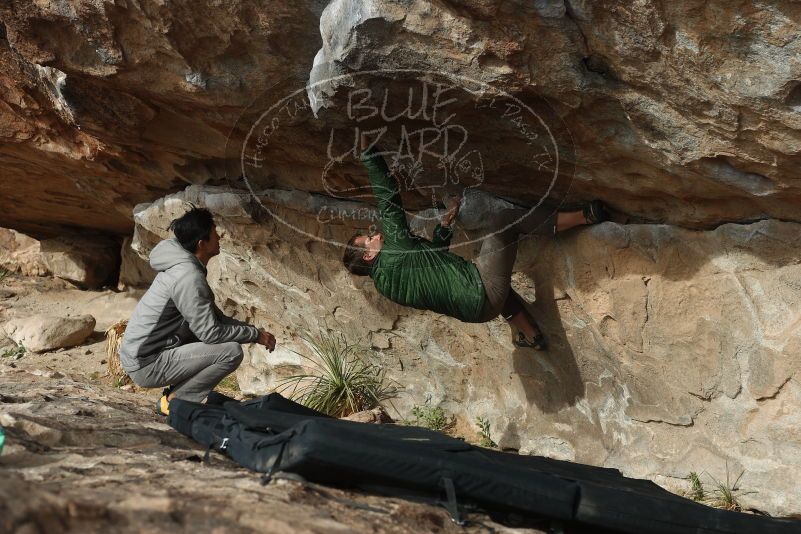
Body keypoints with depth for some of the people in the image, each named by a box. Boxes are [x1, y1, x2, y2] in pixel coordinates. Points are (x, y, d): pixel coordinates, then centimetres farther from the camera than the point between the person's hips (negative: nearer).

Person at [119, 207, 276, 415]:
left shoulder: (183, 266, 10)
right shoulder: (189, 277, -21)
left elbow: (215, 317, 18)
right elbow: (210, 332, -22)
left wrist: (253, 330, 7)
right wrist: (255, 335, -10)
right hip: (147, 366, -10)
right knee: (231, 351, -18)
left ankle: (174, 396, 13)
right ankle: (174, 401, -6)